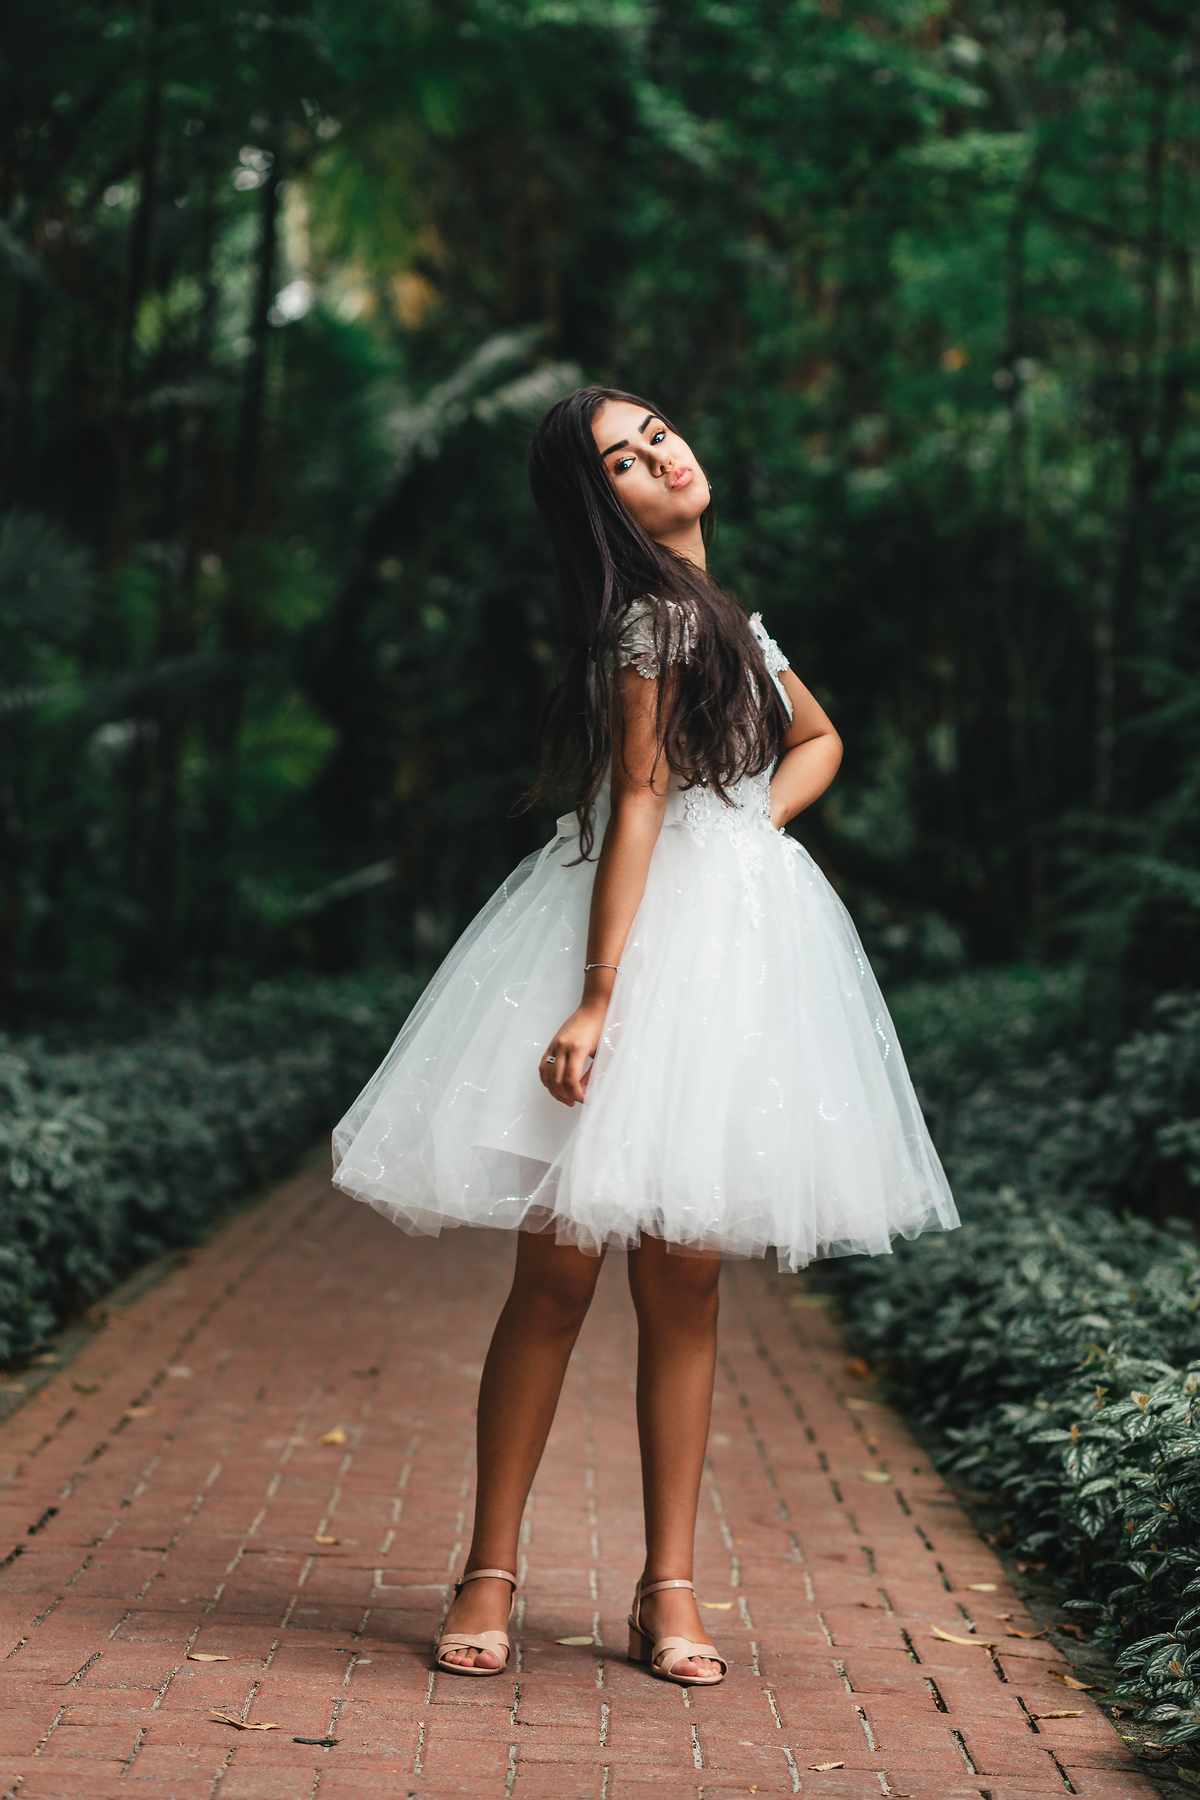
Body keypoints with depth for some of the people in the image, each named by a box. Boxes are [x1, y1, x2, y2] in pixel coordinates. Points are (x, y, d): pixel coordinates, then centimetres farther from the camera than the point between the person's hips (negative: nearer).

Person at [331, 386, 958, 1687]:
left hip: (732, 936, 8)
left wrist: (755, 823, 11)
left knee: (684, 1280, 5)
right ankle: (490, 1571, 5)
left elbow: (816, 739, 31)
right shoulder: (655, 619, -7)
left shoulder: (714, 609, 18)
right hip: (645, 933, -7)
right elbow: (637, 808, -13)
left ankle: (668, 1589, 10)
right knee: (559, 1268, -6)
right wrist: (598, 997, -17)